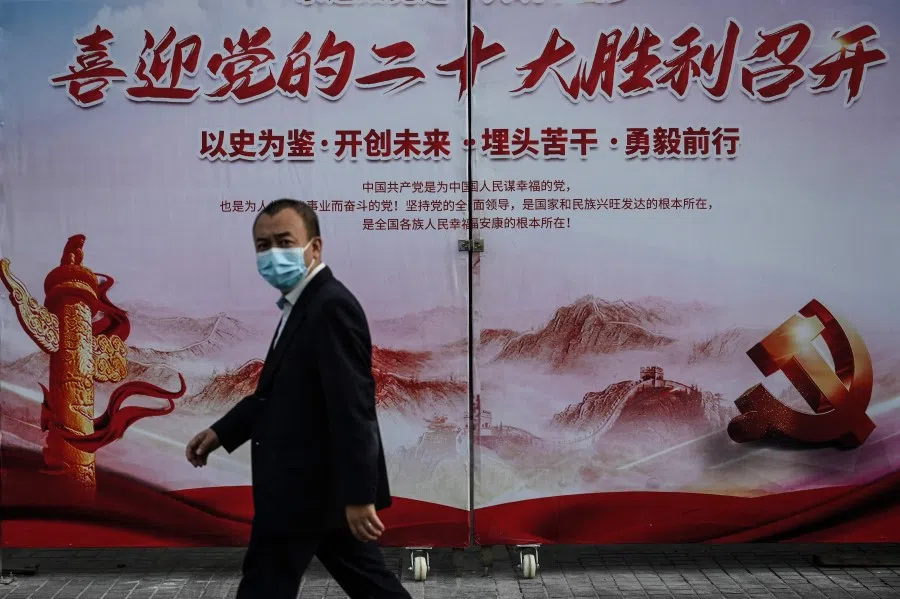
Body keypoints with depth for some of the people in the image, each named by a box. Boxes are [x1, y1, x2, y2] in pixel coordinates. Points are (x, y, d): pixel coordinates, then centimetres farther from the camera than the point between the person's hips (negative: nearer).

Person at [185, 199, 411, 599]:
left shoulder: (332, 305, -20)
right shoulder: (304, 305, 12)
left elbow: (352, 406, -26)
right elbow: (281, 387, 19)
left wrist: (358, 496, -27)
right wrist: (222, 431, 11)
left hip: (308, 487, -10)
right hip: (323, 482, 10)